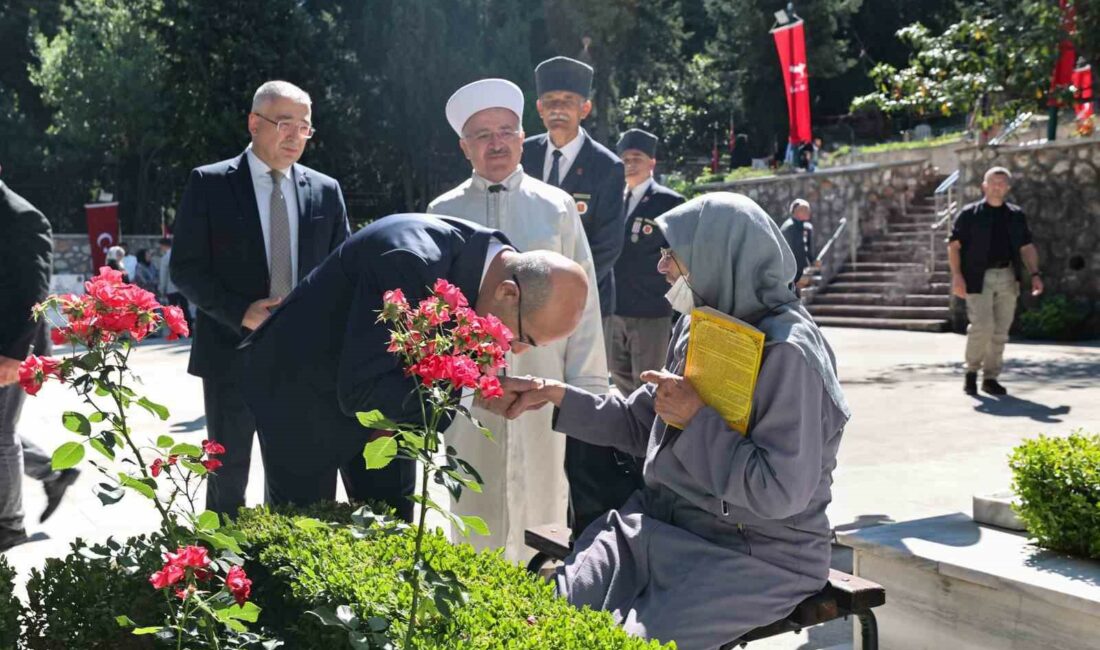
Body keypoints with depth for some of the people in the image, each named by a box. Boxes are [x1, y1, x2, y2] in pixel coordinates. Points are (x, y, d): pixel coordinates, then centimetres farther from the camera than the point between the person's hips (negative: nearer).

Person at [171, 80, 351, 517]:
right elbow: (185, 268, -4)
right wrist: (241, 313, -17)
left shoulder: (326, 191, 7)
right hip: (233, 352, -3)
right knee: (228, 470, 8)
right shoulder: (210, 184, -2)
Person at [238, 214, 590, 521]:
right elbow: (358, 391, -35)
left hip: (381, 396, 7)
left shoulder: (489, 263, -13)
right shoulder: (411, 262, -37)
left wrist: (401, 417, -10)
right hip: (302, 391, -6)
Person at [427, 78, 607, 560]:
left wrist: (586, 387, 0)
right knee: (474, 509, 8)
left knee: (541, 501, 5)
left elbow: (582, 300, 4)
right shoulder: (443, 213, 6)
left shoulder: (557, 207, 5)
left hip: (542, 381, 0)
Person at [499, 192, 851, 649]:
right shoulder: (699, 324, 7)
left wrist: (697, 418, -18)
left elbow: (780, 493, -23)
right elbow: (638, 423, 15)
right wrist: (555, 395, 6)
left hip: (754, 554, -7)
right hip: (664, 523, 8)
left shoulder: (786, 352, -19)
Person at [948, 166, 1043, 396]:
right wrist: (957, 275, -12)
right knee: (982, 326, -15)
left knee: (1000, 332, 4)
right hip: (978, 278, -4)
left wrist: (1035, 274, 2)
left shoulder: (1016, 215, 14)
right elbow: (954, 245, -1)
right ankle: (971, 371, 5)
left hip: (1007, 278, 4)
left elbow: (1026, 247, 15)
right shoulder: (969, 213, 3)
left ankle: (990, 378, 14)